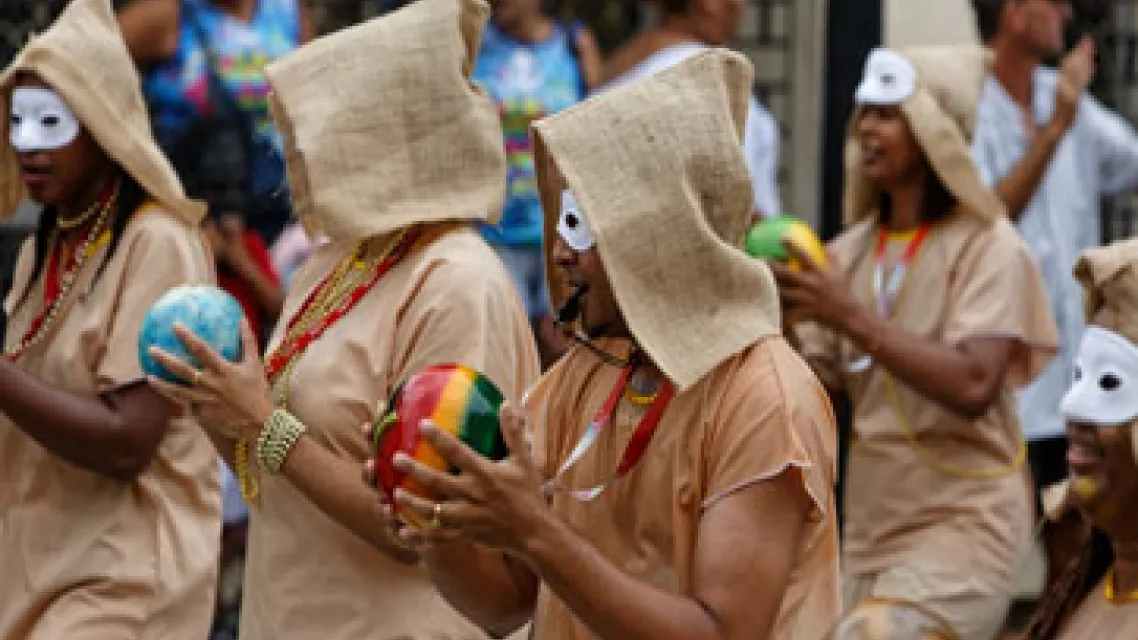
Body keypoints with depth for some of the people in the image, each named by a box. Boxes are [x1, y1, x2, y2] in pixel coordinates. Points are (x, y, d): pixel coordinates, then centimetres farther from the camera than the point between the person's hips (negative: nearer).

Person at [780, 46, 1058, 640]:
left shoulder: (986, 247, -10)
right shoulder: (849, 252, 7)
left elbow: (972, 386, -23)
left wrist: (851, 316, -26)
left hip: (961, 524, -6)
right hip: (868, 528, 6)